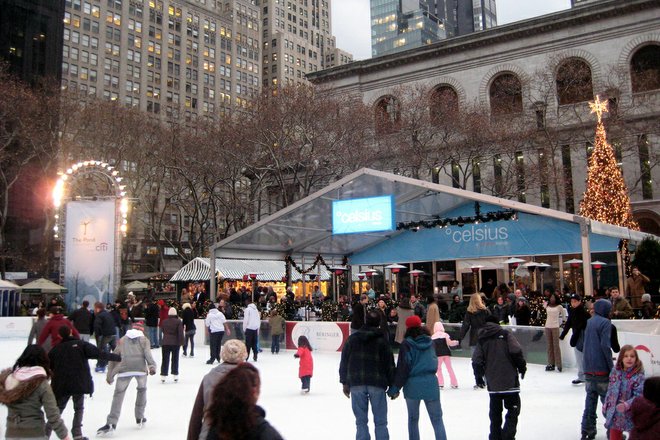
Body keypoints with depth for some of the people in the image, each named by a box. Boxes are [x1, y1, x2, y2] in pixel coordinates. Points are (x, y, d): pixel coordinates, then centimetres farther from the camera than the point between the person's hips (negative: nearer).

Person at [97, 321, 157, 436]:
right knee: (142, 390, 23)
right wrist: (152, 366, -12)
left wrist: (110, 376, 24)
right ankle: (139, 418, 28)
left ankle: (111, 424, -8)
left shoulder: (122, 340, 25)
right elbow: (147, 353, 0)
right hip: (140, 368, 0)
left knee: (118, 394, 2)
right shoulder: (144, 339, 19)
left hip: (124, 369, 0)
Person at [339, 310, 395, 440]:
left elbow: (344, 361, 5)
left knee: (361, 421, 7)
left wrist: (344, 382, 12)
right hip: (377, 384, -1)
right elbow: (389, 364, -1)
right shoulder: (382, 340, -1)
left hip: (356, 383, 2)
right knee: (380, 422, 7)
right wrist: (392, 385, 6)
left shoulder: (352, 338, 4)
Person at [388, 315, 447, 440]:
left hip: (413, 384, -2)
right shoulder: (429, 342, 4)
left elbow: (403, 368, -9)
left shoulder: (407, 344, -7)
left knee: (413, 418, 13)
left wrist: (395, 388, -4)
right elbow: (434, 362, 14)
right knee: (437, 419, 7)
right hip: (430, 383, 2)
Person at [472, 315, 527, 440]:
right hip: (509, 379, -3)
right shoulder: (505, 334, -1)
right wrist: (522, 367, 2)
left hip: (492, 382, 4)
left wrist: (478, 376, 16)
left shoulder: (482, 340, 8)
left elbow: (476, 361, 2)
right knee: (513, 409, 2)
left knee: (495, 411, 15)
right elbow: (516, 352, -13)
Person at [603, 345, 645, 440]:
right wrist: (606, 405, 13)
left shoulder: (638, 376, -18)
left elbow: (638, 396, -21)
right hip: (614, 413, 5)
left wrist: (627, 405, -34)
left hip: (630, 415, -5)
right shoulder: (615, 371, 0)